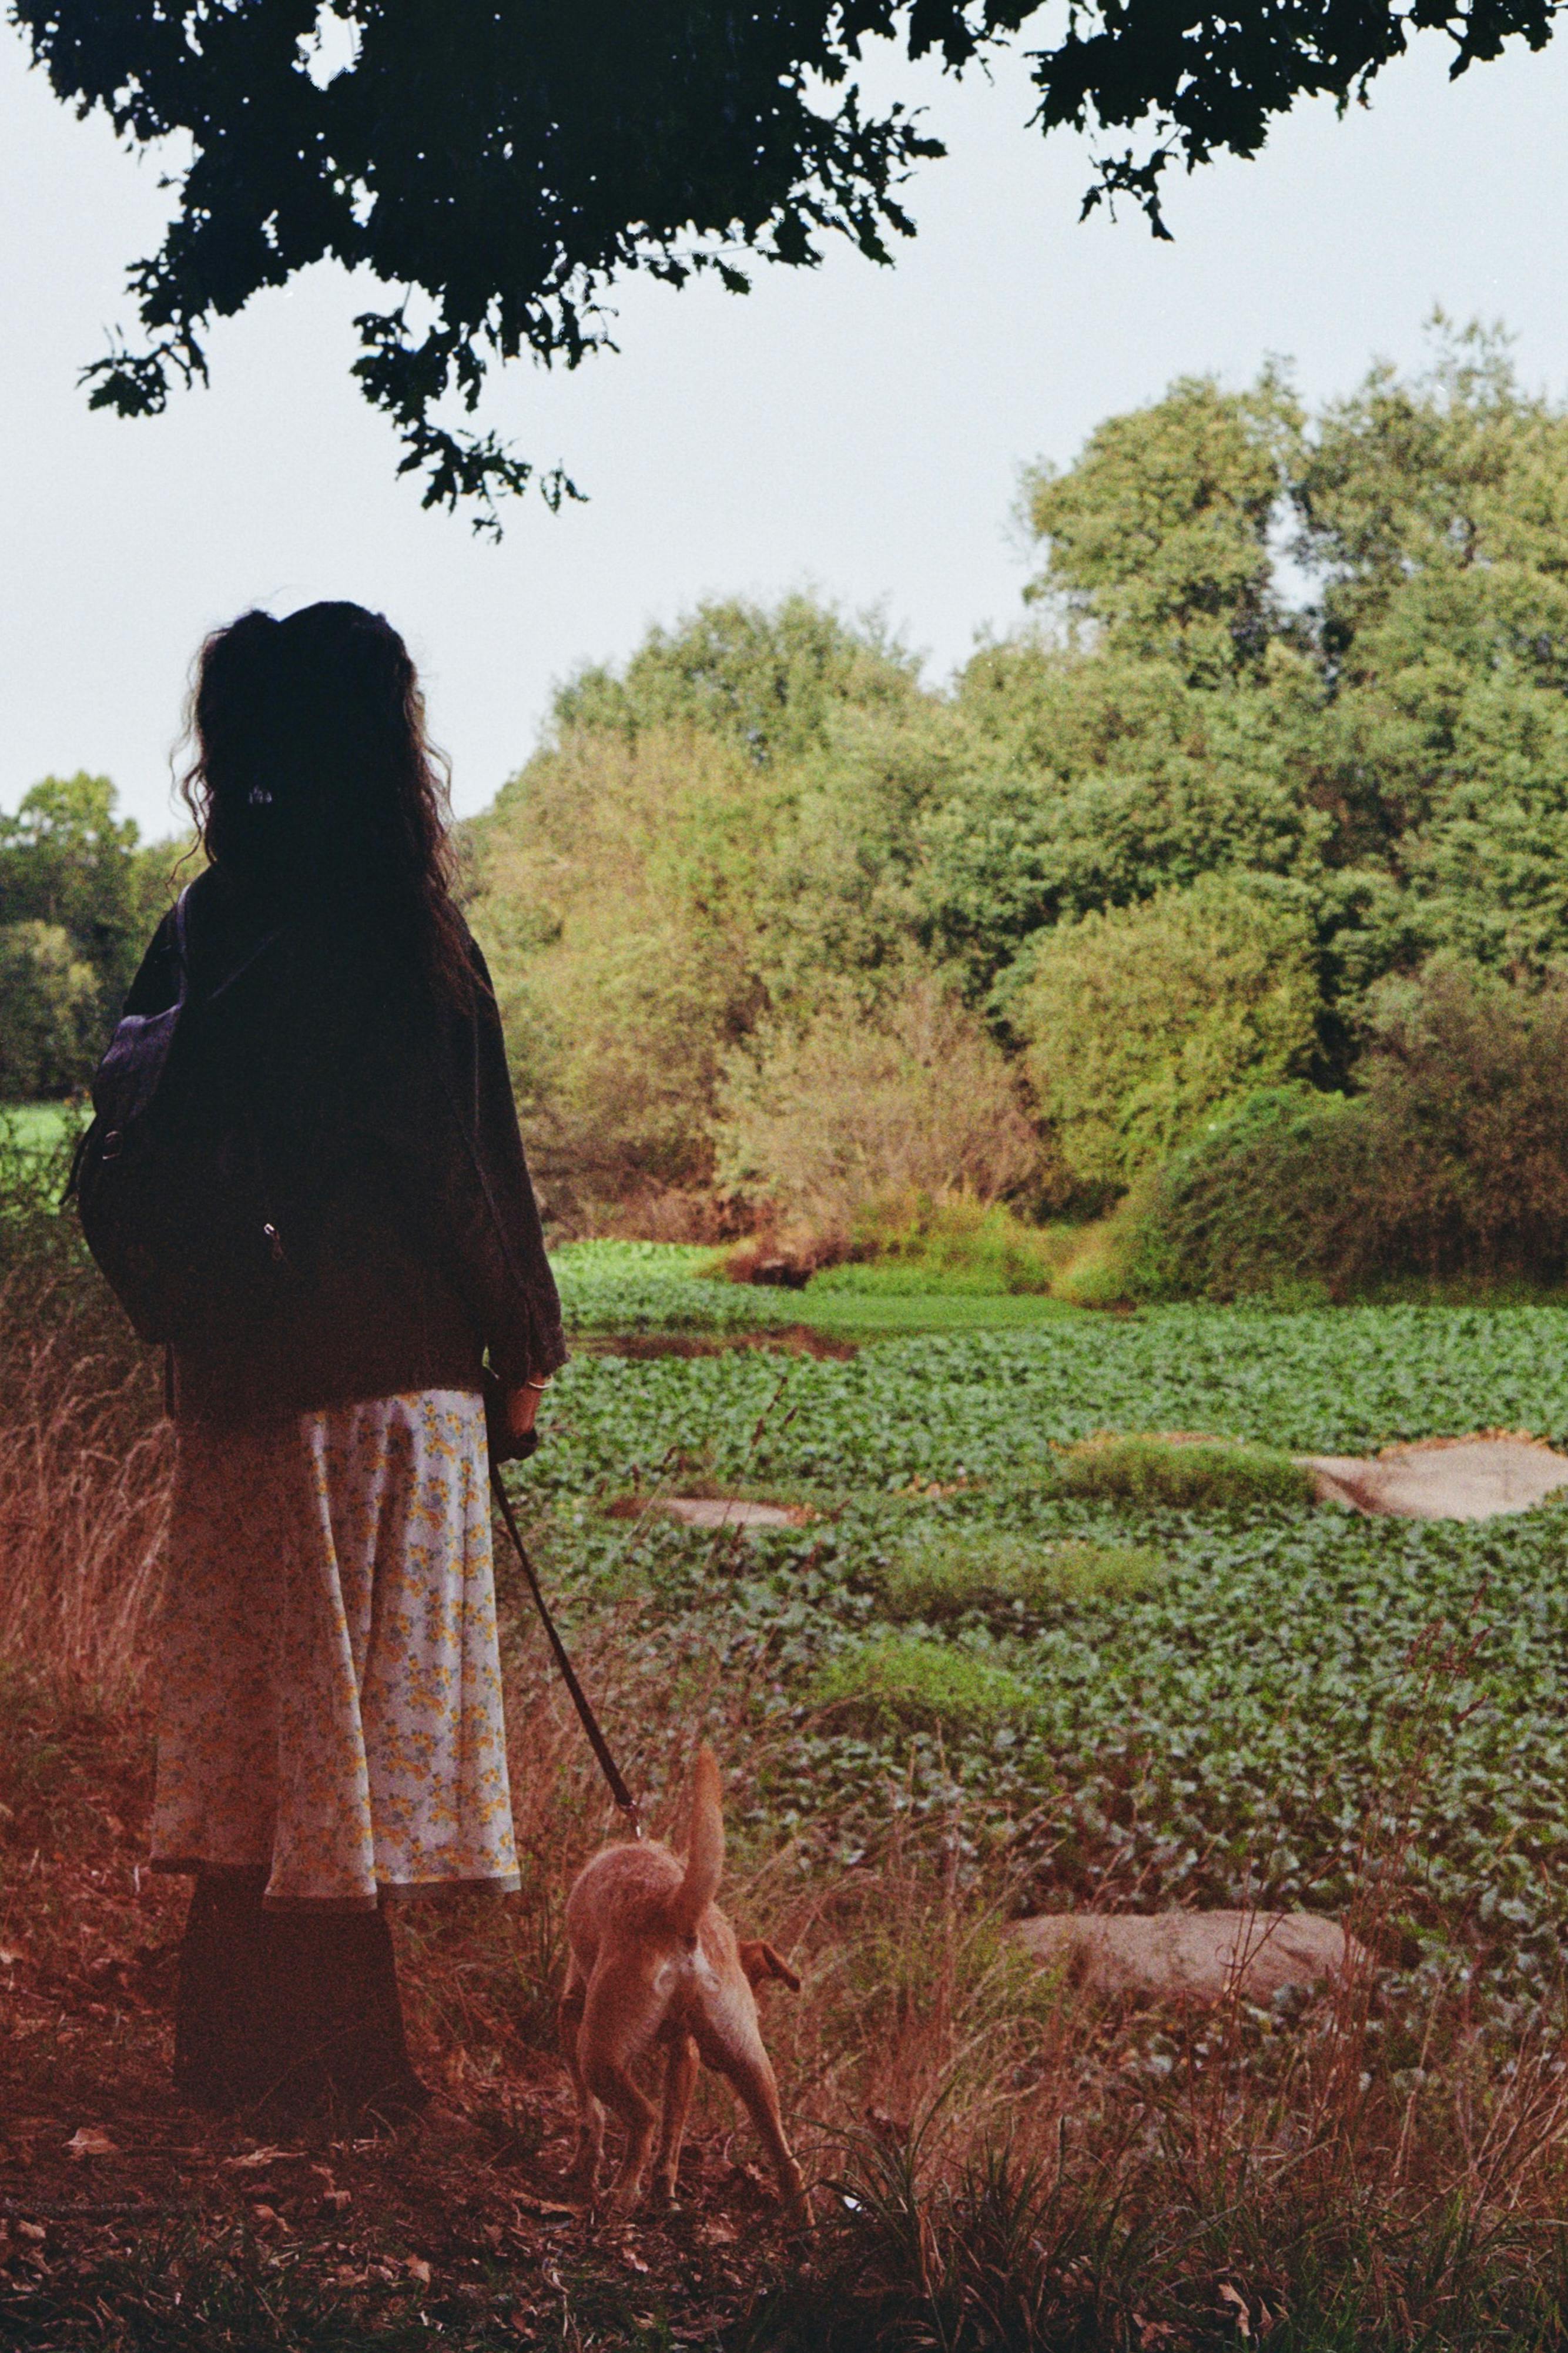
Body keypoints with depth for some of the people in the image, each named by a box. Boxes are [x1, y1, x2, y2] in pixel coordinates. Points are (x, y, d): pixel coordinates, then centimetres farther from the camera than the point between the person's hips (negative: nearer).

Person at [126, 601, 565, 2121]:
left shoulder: (209, 919, 4)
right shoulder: (392, 932, -13)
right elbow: (463, 1160, -10)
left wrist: (194, 1320, 17)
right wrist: (522, 1345, 2)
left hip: (240, 1370, 6)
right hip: (381, 1373, -6)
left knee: (262, 1700, 14)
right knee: (357, 1705, 4)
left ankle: (243, 2045, 24)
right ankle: (321, 2056, 13)